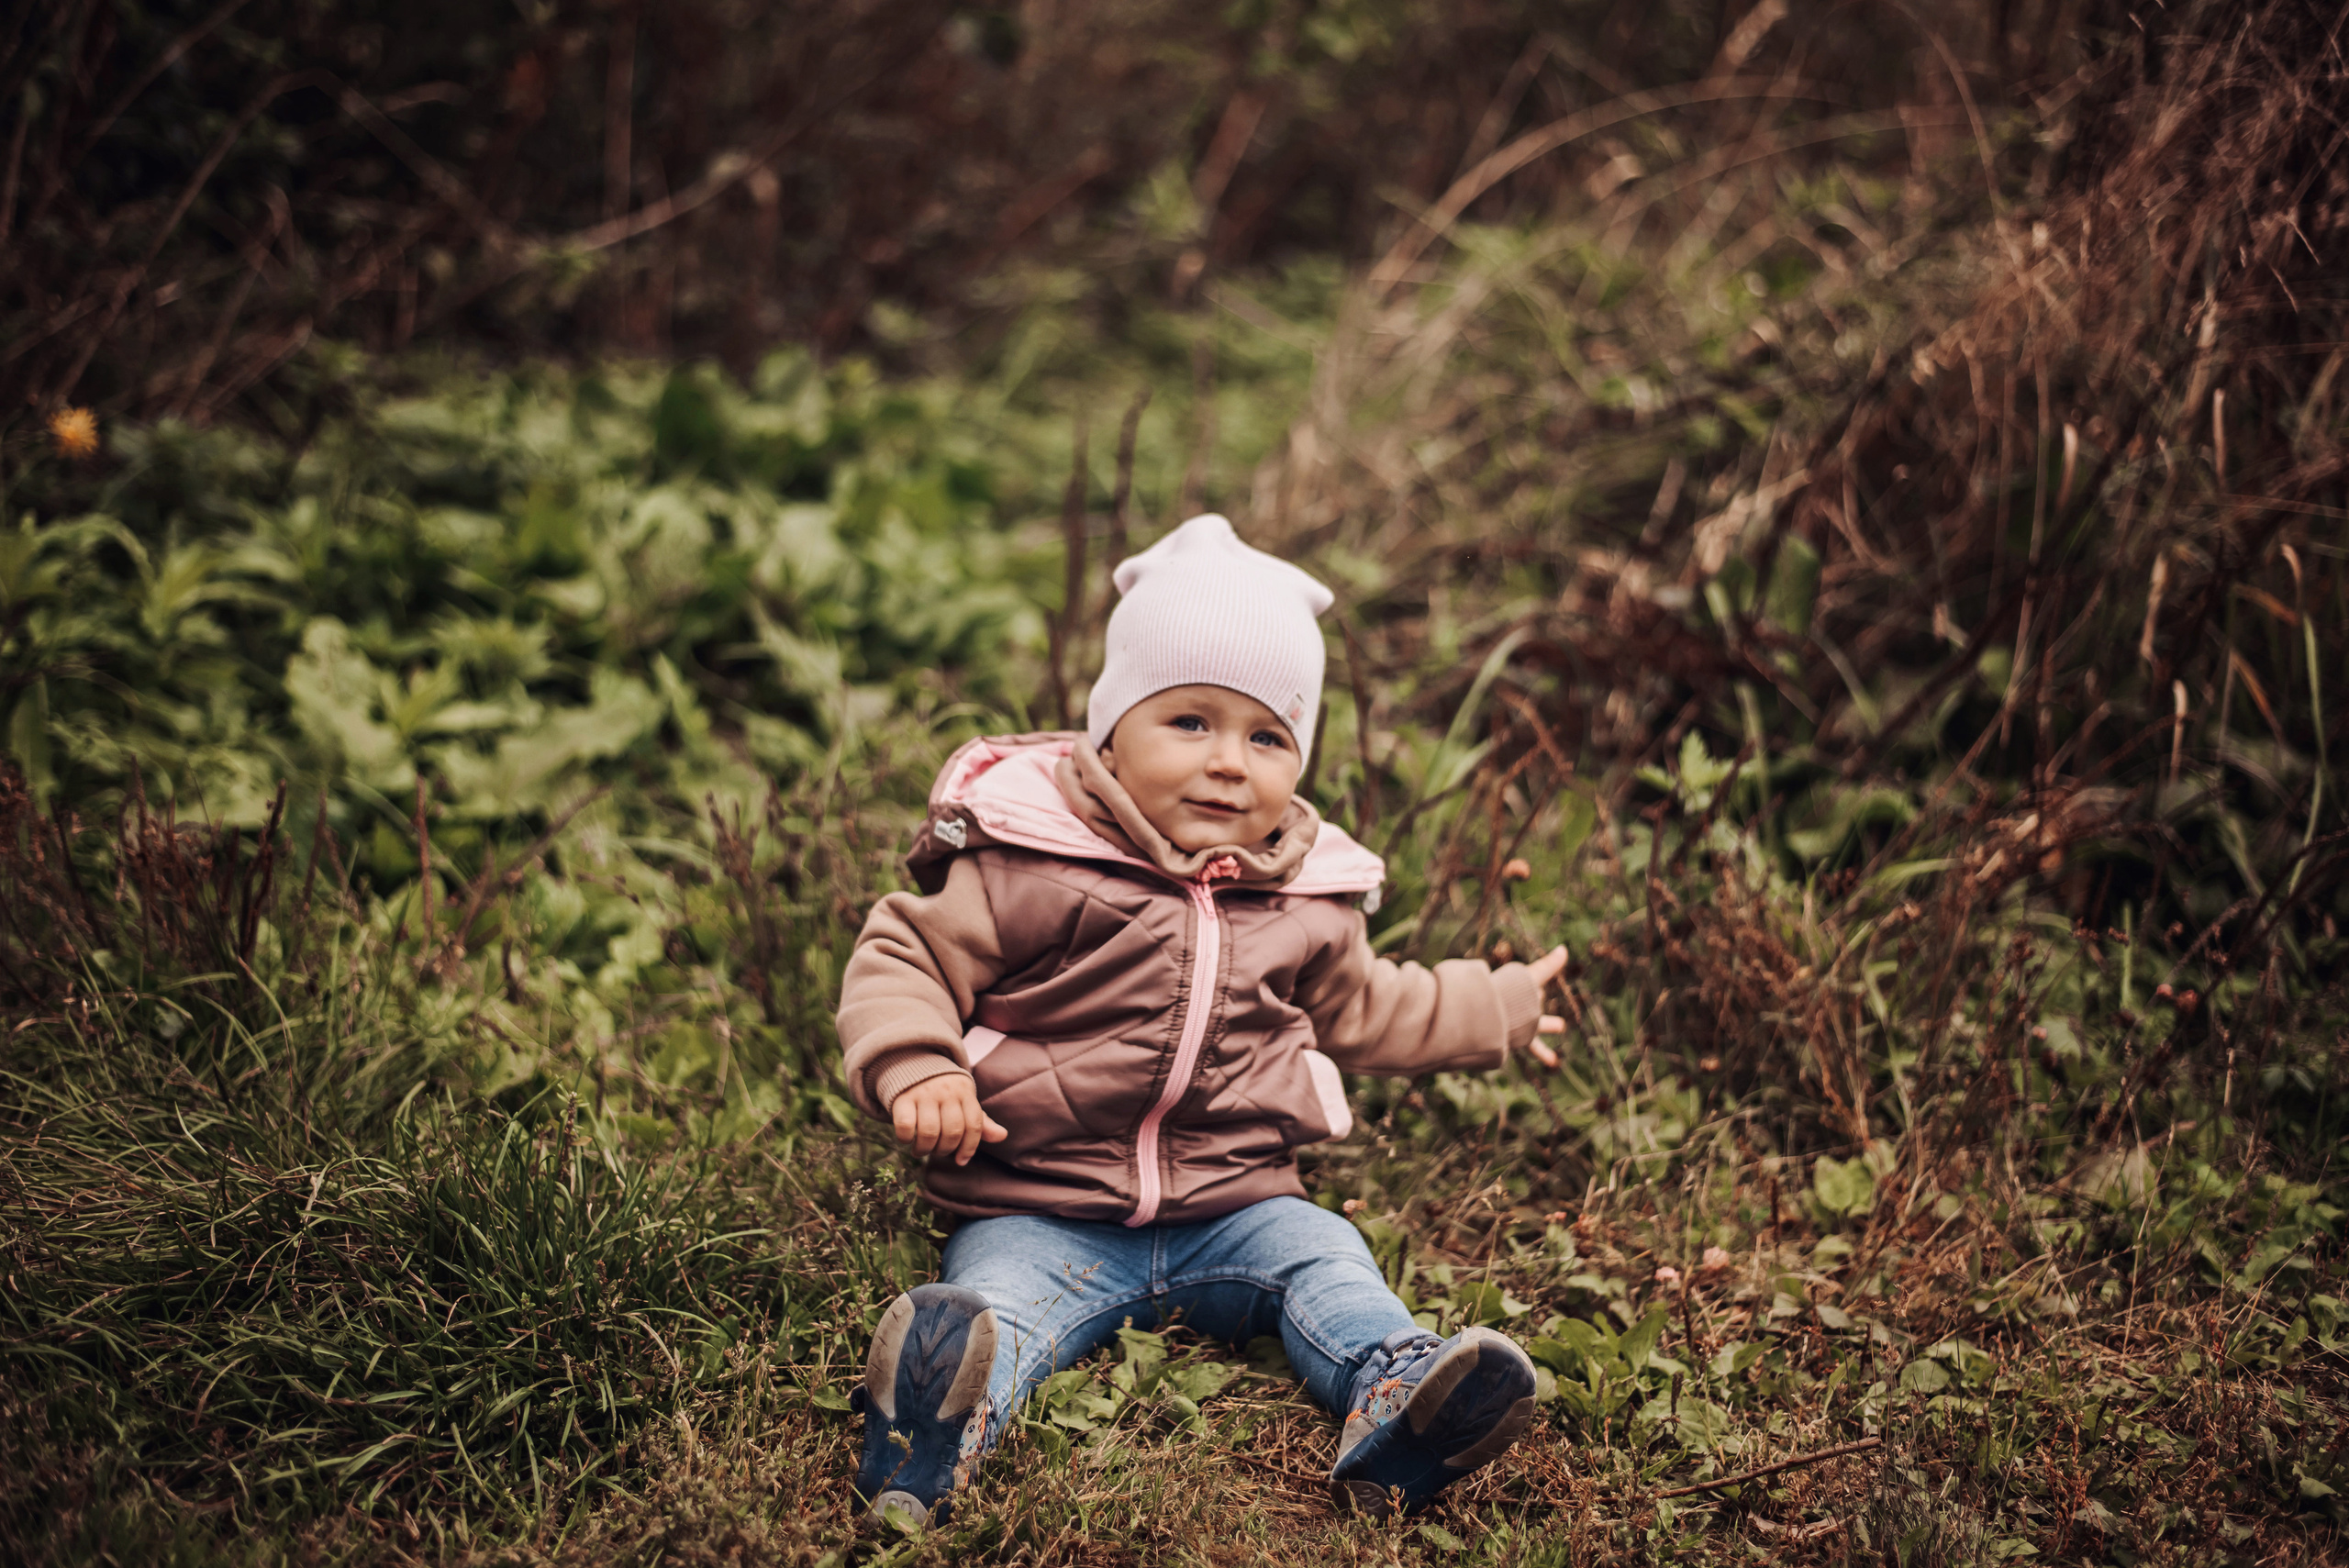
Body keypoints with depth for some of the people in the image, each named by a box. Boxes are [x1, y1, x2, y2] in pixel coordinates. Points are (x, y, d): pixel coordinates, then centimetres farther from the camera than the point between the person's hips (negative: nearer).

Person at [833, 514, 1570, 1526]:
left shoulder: (1307, 906, 12)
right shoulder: (1028, 869, -6)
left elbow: (1360, 1007, 31)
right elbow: (904, 960, -4)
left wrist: (1502, 1010, 38)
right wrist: (916, 1069, -24)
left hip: (1233, 1207, 5)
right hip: (1043, 1217, -4)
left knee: (1322, 1258, -20)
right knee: (999, 1295, -31)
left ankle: (1393, 1397, -43)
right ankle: (935, 1420, -58)